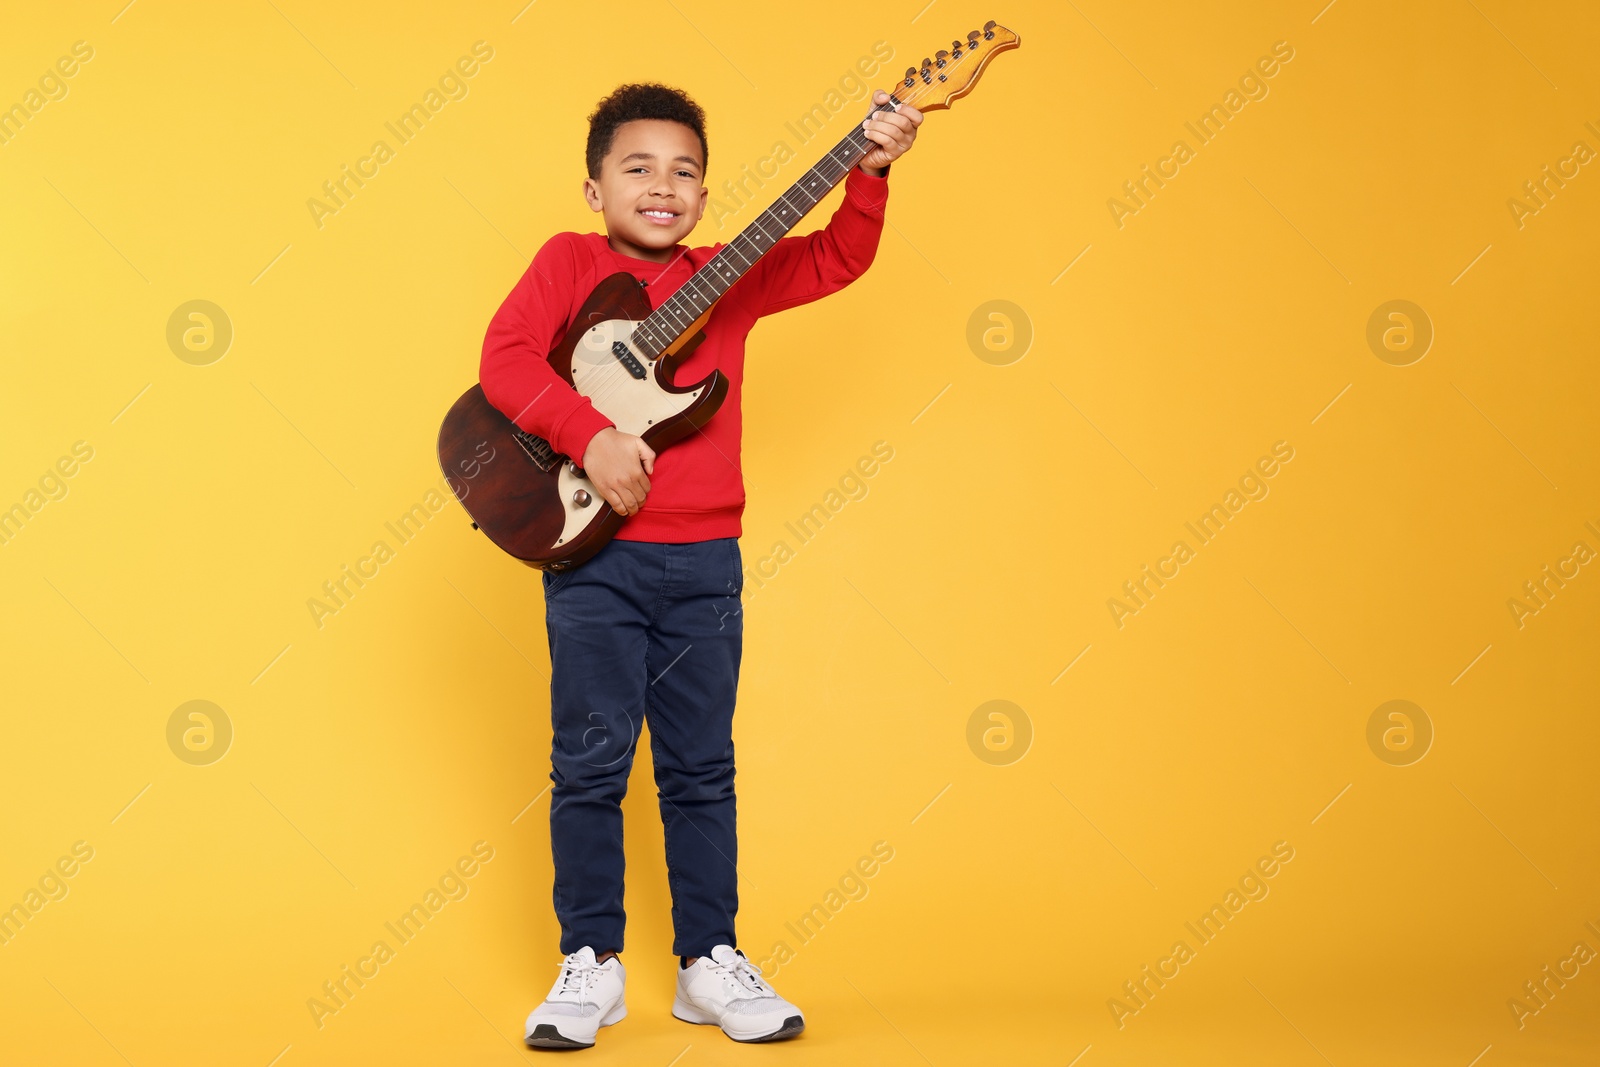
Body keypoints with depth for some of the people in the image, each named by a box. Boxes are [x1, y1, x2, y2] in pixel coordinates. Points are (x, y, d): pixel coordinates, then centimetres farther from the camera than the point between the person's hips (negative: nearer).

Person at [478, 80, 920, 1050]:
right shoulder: (569, 261, 1)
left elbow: (837, 259, 5)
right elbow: (505, 358, -11)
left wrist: (870, 171, -9)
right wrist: (589, 433, -22)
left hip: (703, 561, 3)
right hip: (592, 557, -3)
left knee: (703, 767, 10)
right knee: (590, 760, 2)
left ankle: (710, 960, 20)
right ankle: (592, 962, 14)